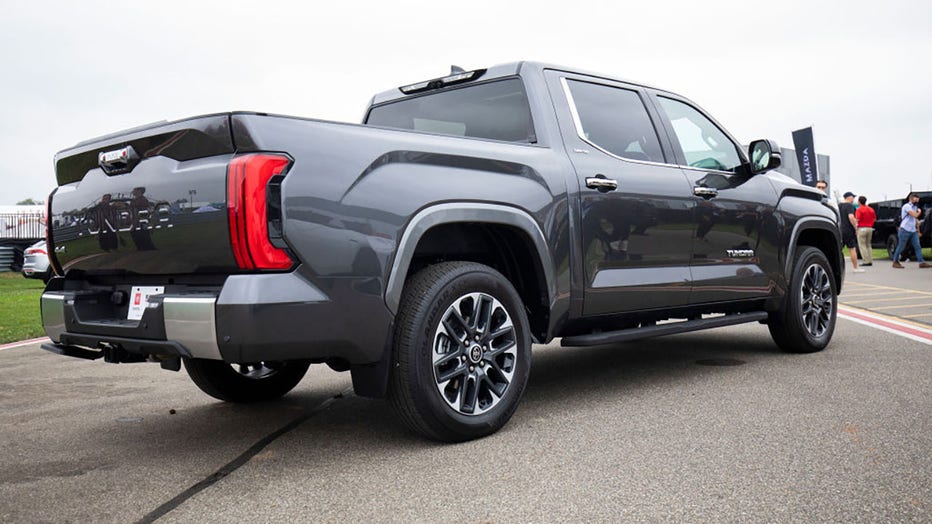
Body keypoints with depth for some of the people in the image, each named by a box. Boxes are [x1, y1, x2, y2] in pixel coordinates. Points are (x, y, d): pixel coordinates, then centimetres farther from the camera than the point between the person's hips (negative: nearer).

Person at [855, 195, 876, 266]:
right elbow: (874, 219, 11)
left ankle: (866, 261, -7)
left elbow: (857, 219, -17)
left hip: (862, 228, -7)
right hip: (870, 228, 7)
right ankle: (870, 261, 13)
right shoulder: (871, 209, 9)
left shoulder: (859, 209, -11)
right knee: (868, 245, 16)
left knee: (862, 245, -2)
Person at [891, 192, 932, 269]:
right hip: (905, 230, -8)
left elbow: (916, 218, 23)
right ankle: (895, 262, 10)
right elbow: (915, 215, -21)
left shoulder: (915, 207, 18)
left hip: (913, 231, 8)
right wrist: (919, 212, 1)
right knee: (900, 247, 0)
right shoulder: (907, 206, -11)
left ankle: (922, 262, -5)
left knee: (917, 246, -2)